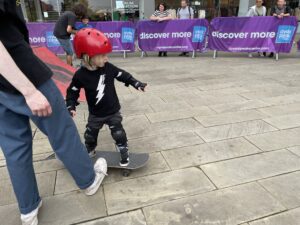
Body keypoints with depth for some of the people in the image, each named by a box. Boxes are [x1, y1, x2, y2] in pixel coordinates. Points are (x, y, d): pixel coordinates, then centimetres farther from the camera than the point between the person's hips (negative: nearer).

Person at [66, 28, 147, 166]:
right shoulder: (81, 75, -17)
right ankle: (89, 152, 45)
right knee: (90, 136, 18)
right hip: (95, 114, 1)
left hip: (113, 111, 0)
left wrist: (136, 83, -2)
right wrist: (71, 107, -16)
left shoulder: (108, 68, -14)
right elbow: (72, 92, -6)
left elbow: (123, 75, -1)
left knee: (119, 134, 6)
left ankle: (124, 153, 28)